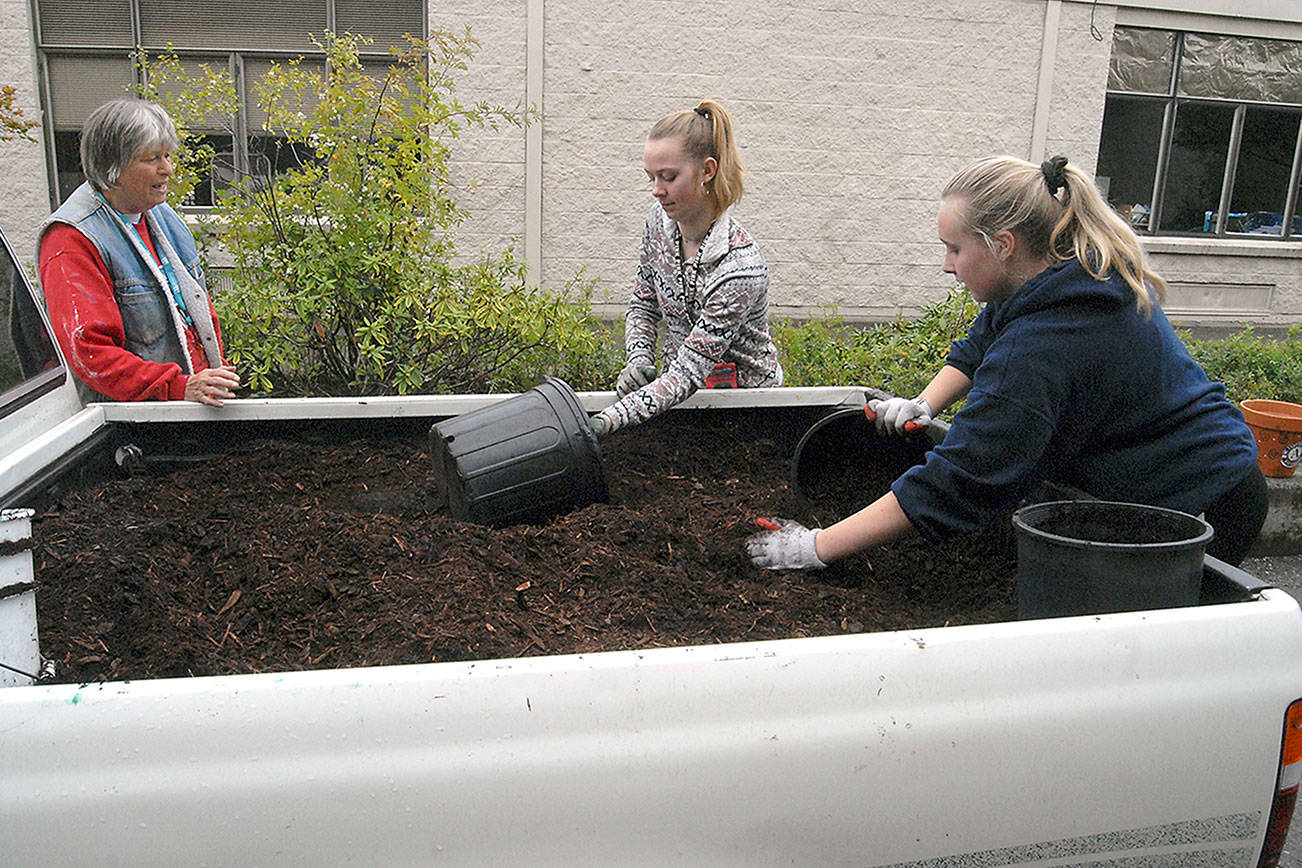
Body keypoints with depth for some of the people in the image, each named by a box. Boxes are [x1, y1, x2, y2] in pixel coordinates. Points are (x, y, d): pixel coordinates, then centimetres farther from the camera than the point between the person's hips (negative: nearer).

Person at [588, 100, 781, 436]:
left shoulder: (740, 267, -25)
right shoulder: (660, 221, -5)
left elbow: (688, 371, -27)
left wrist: (607, 421, -36)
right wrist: (638, 359, -8)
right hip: (686, 395, 5)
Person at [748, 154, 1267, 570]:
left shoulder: (1043, 346, -32)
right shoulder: (1078, 267, -2)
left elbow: (956, 486, -32)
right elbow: (979, 345, 17)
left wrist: (818, 548, -28)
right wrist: (925, 405, -1)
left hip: (1200, 513, -9)